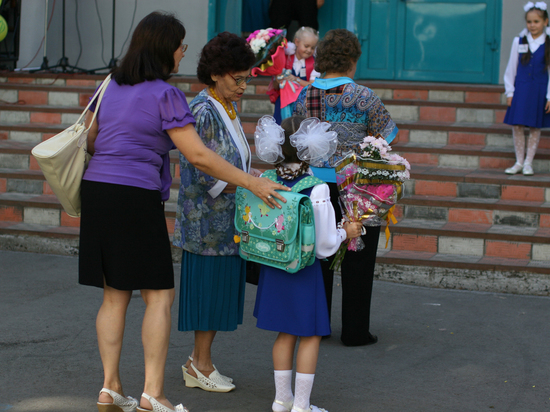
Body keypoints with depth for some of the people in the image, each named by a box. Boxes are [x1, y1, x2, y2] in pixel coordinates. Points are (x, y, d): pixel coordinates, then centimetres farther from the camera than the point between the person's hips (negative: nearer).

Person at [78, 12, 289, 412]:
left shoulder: (112, 87, 13)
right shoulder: (165, 95, -9)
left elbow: (89, 139, 20)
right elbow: (198, 155, -12)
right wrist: (251, 182, -9)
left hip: (97, 189, 7)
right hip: (136, 196, -7)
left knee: (115, 294, 11)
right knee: (159, 295, 0)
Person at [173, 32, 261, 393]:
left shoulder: (229, 109, 13)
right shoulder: (202, 112, -16)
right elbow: (205, 173, -21)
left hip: (228, 220, 9)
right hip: (208, 220, -9)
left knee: (221, 289, 11)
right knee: (209, 283, -1)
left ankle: (198, 362, 20)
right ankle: (202, 364, 10)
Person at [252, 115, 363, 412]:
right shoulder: (317, 189, -18)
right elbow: (324, 246, -14)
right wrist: (346, 232, 3)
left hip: (273, 266, 5)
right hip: (304, 268, -5)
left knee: (285, 333, 17)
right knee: (310, 335, 7)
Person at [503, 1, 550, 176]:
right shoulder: (519, 42, 2)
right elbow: (511, 68, 7)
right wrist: (510, 92, 3)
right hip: (521, 89, 1)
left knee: (535, 127, 6)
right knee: (517, 125, 0)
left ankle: (528, 163, 15)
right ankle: (519, 162, 13)